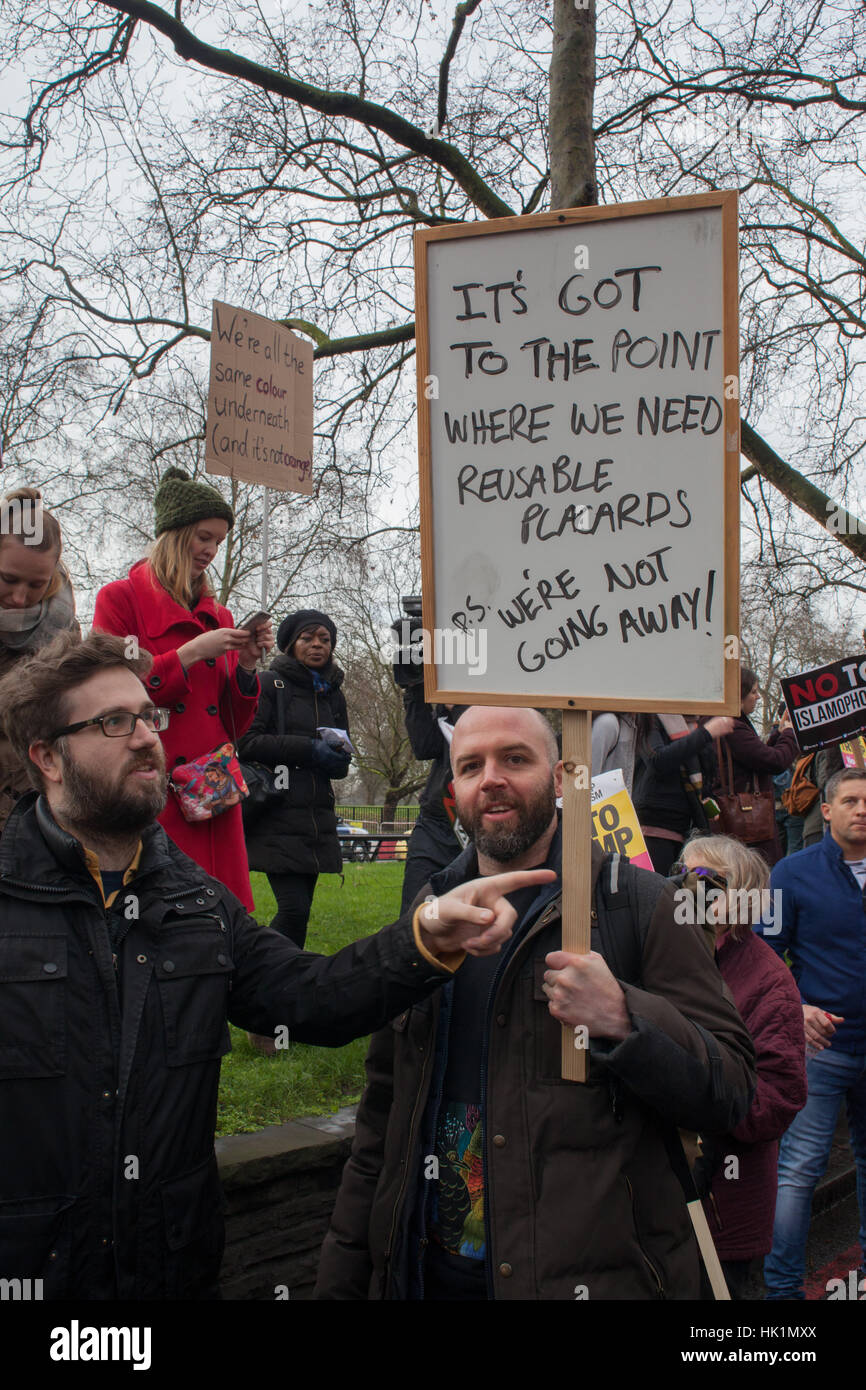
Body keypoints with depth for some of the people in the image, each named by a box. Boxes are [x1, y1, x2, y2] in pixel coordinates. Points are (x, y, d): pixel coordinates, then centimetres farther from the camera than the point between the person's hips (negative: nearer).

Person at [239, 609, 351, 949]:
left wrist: (337, 757, -2)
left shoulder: (333, 694, 20)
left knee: (299, 913, 6)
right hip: (277, 819, -6)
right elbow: (247, 741, -11)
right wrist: (309, 750, -15)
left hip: (318, 817, 6)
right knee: (294, 909, -15)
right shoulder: (270, 684, 1)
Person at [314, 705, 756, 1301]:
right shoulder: (431, 912, 7)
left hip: (594, 1273, -4)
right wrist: (343, 1276, 10)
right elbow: (384, 1112, 12)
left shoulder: (637, 904, -8)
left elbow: (730, 1088, -11)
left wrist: (624, 1018, -28)